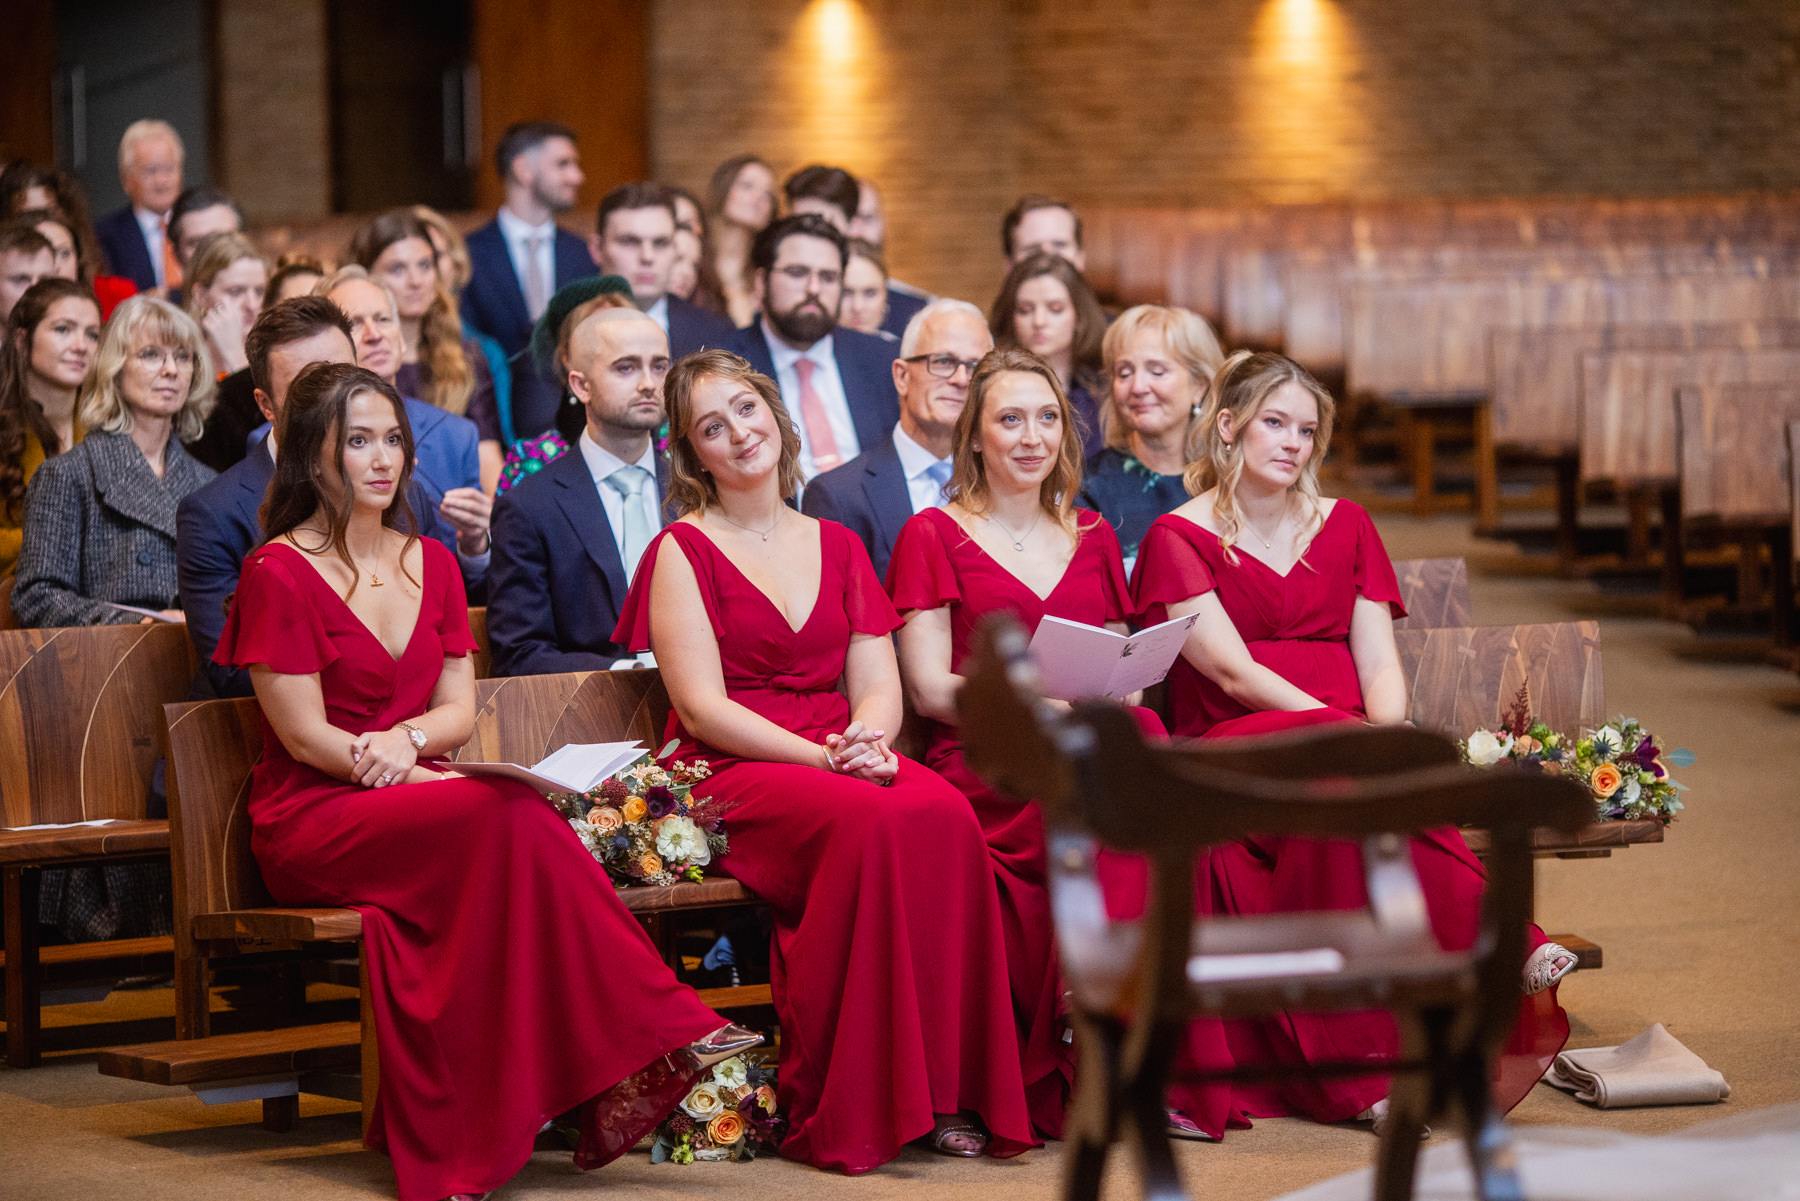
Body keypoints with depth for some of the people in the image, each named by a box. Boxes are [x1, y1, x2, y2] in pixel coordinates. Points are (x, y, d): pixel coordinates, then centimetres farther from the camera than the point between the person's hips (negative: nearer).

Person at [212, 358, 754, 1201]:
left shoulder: (430, 564, 18)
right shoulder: (277, 572, -3)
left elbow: (459, 709, 13)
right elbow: (306, 736, -8)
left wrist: (407, 738, -10)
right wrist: (405, 772, -19)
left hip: (419, 808, 5)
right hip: (311, 820, -5)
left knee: (511, 831, -33)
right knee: (509, 812, -33)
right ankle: (659, 1036, -32)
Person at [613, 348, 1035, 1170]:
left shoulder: (837, 547, 19)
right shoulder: (682, 552, 4)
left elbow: (879, 686, 11)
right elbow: (703, 707, -6)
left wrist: (865, 740, -13)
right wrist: (821, 758, -19)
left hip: (842, 757, 4)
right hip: (731, 775, -4)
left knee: (944, 814, -30)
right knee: (871, 821, -35)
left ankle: (944, 1091, -26)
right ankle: (838, 1115, -29)